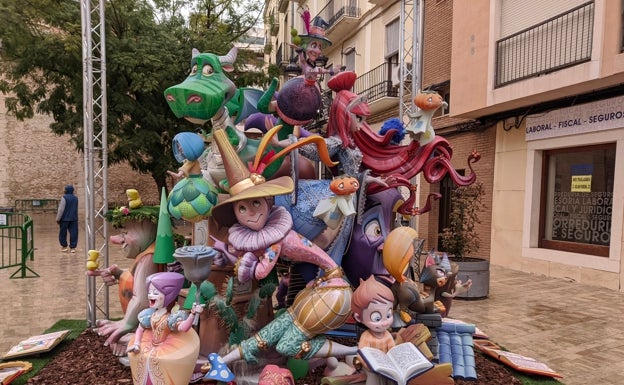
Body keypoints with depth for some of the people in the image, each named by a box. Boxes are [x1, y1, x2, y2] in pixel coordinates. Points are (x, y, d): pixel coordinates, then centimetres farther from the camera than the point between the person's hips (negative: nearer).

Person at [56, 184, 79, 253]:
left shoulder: (64, 198, -12)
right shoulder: (75, 198, 8)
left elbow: (61, 209, -13)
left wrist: (58, 219, -8)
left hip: (65, 218, -5)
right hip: (74, 218, 5)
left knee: (63, 232, 10)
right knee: (73, 232, 2)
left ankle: (64, 246, 16)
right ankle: (73, 247, 2)